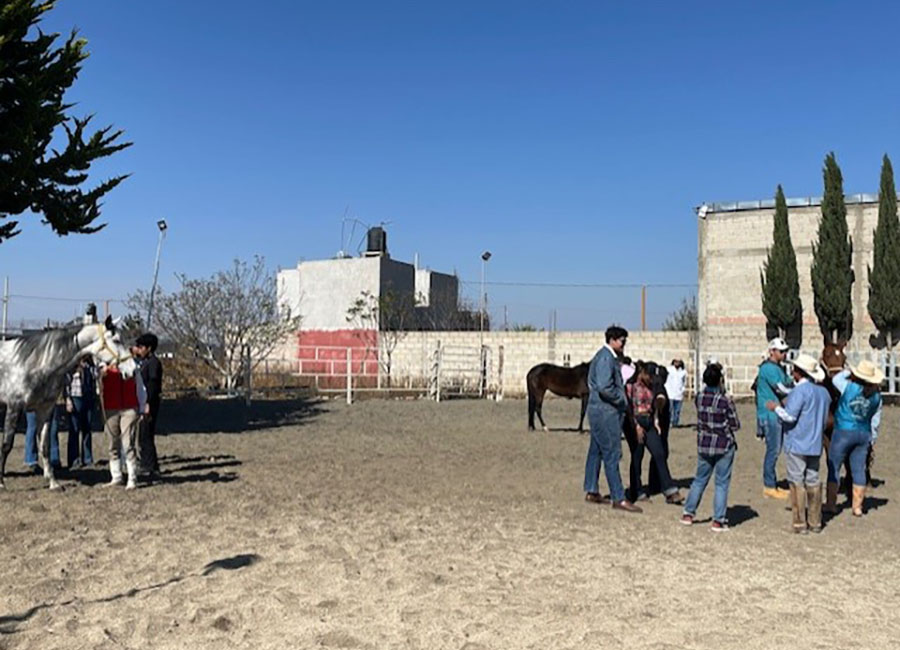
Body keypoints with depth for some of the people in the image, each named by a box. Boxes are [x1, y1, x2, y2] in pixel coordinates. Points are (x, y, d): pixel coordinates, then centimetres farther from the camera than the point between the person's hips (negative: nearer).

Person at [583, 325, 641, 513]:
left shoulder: (609, 357, 16)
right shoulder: (606, 358, -16)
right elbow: (604, 387, -26)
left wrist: (621, 397, 11)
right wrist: (622, 399, -13)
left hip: (600, 411, 11)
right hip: (605, 412, -11)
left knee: (596, 451, 14)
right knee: (612, 454, -7)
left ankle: (591, 492, 23)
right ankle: (618, 498, -4)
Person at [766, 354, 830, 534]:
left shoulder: (800, 391, -16)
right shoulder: (823, 391, 10)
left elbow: (789, 416, -20)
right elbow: (824, 420, 18)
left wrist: (776, 408, -4)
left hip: (796, 444, -7)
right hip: (815, 445, 7)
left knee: (797, 482, -1)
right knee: (813, 482, 12)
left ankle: (800, 523, 2)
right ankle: (815, 522, 16)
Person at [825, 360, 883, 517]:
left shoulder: (850, 387, -15)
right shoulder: (877, 395, 0)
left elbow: (836, 379, 5)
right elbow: (875, 419, 6)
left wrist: (849, 372, 15)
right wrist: (872, 438, 15)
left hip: (843, 432, -4)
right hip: (863, 434, 4)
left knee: (834, 468, 5)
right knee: (859, 470, 10)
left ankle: (830, 504, 8)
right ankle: (857, 507, 15)